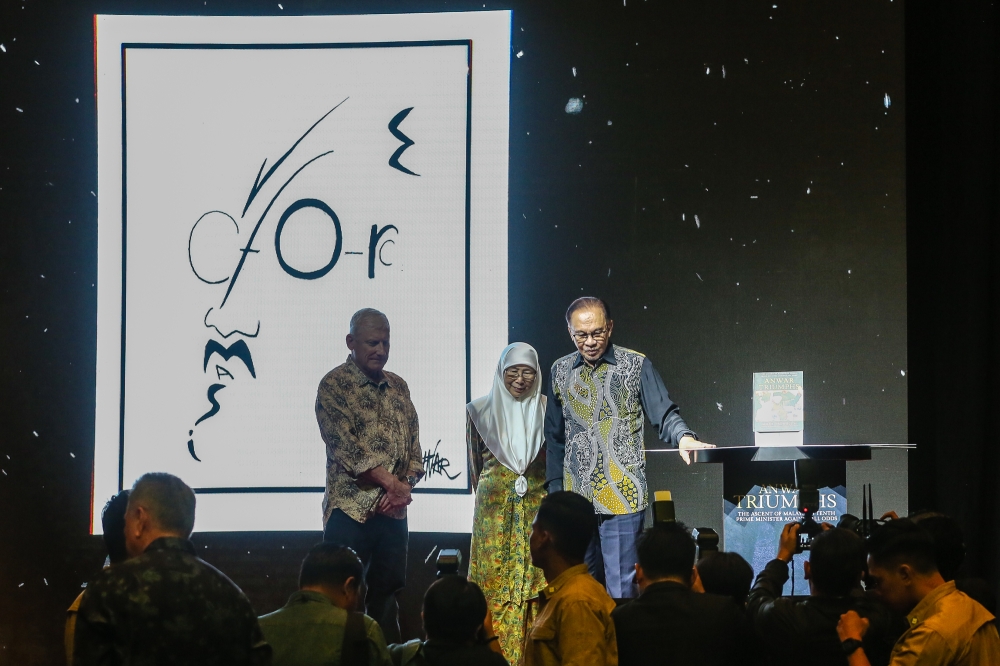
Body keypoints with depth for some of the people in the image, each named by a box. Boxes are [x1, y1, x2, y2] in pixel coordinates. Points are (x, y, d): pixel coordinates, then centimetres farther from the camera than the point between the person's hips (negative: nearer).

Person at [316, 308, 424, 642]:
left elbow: (414, 445, 12)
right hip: (350, 510, -5)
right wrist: (392, 482, -16)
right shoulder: (334, 385, -4)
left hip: (394, 511, 5)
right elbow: (346, 445, -14)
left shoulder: (398, 386, 14)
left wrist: (404, 488, -6)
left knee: (387, 595, 8)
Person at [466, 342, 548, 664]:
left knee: (535, 581, -4)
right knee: (495, 581, -3)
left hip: (537, 508, 0)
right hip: (494, 510, 0)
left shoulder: (547, 410, 4)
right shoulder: (482, 411, 4)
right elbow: (476, 462, 12)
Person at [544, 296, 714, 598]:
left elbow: (664, 415, -3)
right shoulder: (561, 371, 12)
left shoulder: (636, 366, 1)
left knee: (621, 588, -6)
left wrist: (684, 437, -24)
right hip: (575, 497, 4)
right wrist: (555, 489, 12)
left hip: (622, 499, -4)